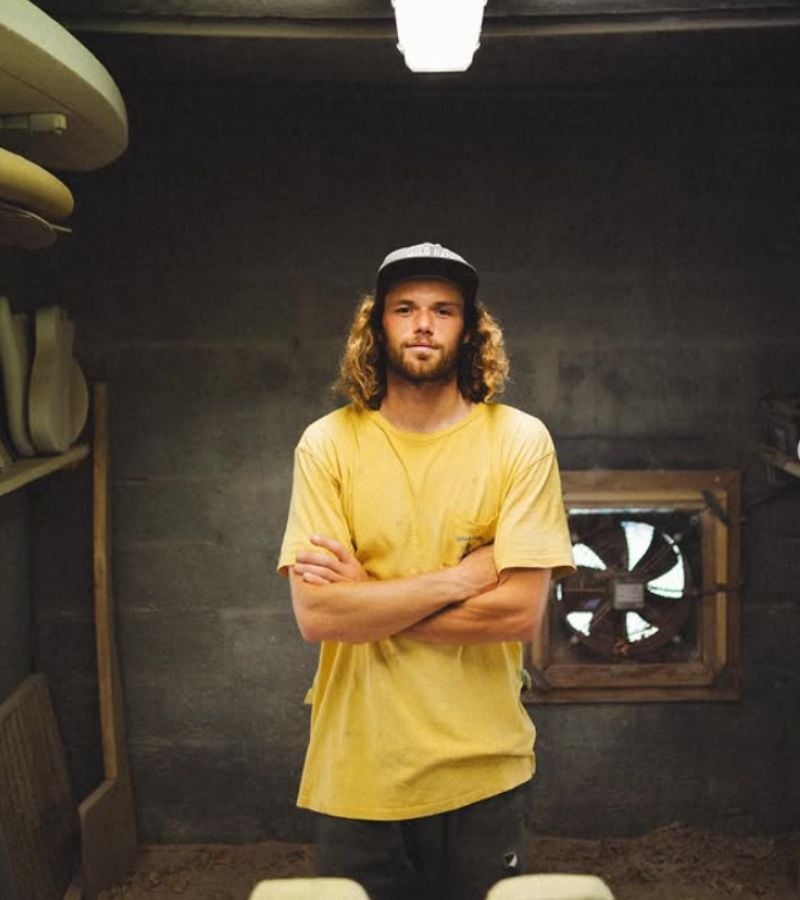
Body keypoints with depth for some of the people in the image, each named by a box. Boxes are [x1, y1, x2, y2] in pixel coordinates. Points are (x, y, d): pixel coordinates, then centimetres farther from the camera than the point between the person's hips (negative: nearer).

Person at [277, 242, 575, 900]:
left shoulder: (520, 440, -6)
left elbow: (522, 611, -14)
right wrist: (459, 578, -14)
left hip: (482, 769, 0)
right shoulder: (328, 443, -4)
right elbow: (315, 615, -13)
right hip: (357, 775, 0)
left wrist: (365, 598, -13)